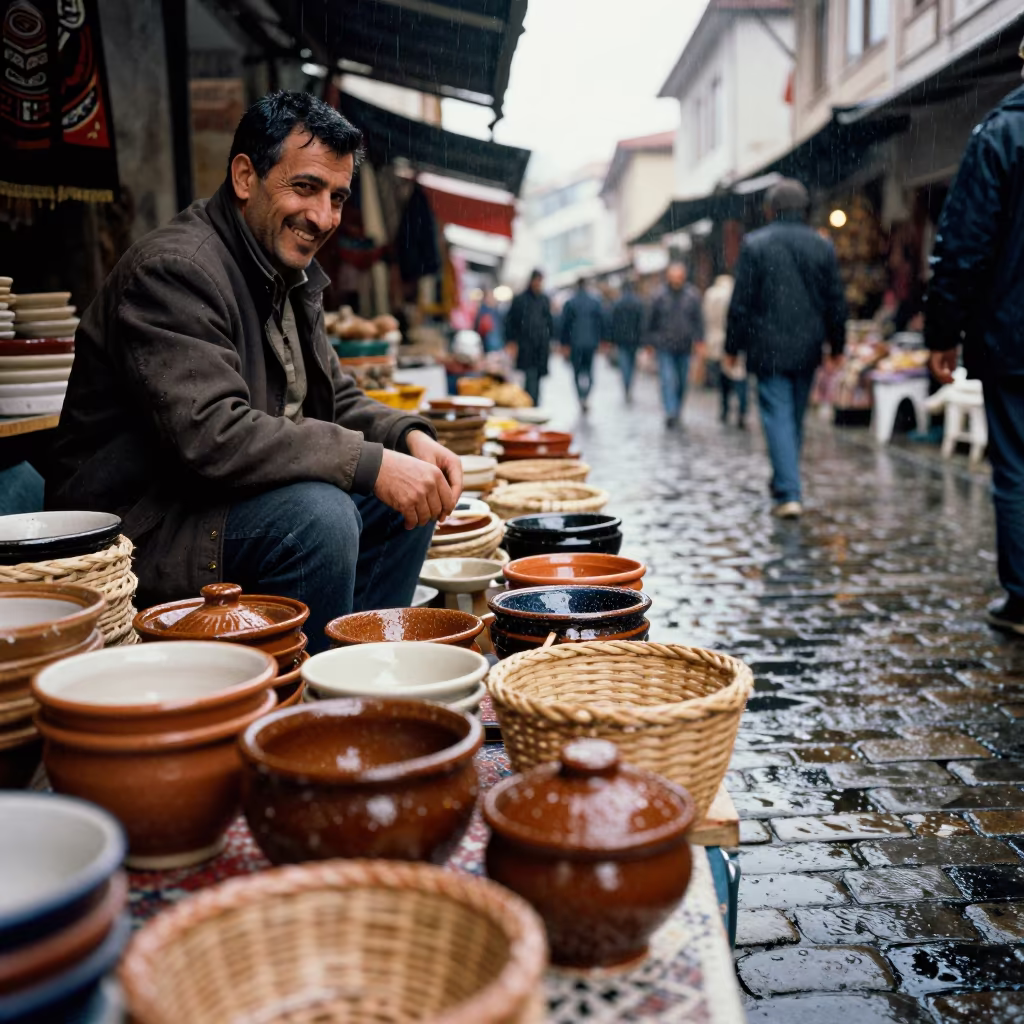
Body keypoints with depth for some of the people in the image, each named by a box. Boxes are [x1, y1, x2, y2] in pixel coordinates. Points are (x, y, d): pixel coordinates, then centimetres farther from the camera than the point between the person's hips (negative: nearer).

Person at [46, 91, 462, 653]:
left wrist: (410, 436, -6)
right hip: (138, 525, -9)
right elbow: (211, 435, -31)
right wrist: (372, 463, -30)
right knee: (318, 514, -31)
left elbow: (337, 399, 15)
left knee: (412, 494, 5)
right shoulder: (173, 269, -19)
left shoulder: (293, 275, 11)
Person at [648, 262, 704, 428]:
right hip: (665, 347, -2)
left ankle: (677, 411, 27)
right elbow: (653, 322, 8)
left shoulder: (692, 295, 0)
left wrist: (699, 340, -9)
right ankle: (671, 413, -19)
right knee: (668, 380, -13)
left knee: (682, 382, 11)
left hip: (684, 347, 2)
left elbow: (698, 320, 1)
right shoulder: (660, 296, -1)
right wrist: (652, 342, 11)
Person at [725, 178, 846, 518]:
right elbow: (835, 302, 7)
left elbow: (741, 302, -6)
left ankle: (789, 494, -13)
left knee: (778, 417, -4)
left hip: (768, 347, -4)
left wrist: (732, 347, 1)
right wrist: (836, 345, 17)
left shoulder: (755, 244, -5)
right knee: (796, 417, 16)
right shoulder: (823, 246, 5)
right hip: (807, 349, 4)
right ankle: (784, 484, 30)